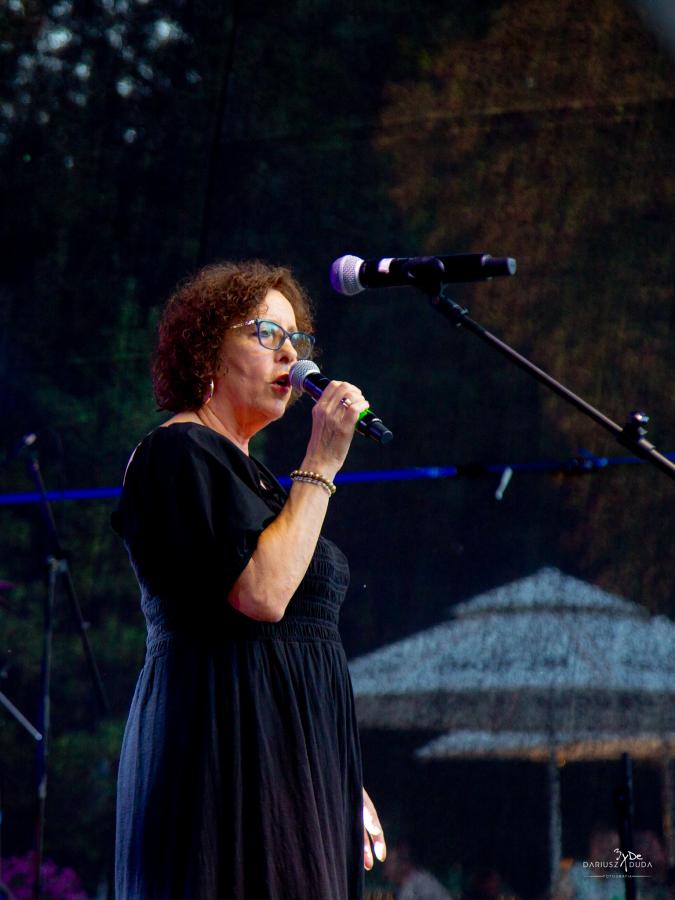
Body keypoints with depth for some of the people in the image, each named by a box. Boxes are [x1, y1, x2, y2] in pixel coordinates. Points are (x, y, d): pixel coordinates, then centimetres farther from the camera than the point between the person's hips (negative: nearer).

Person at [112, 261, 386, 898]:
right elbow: (260, 595, -19)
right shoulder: (176, 453, -5)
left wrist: (347, 789, 20)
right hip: (228, 745, -9)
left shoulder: (247, 472, 24)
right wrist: (321, 464, -12)